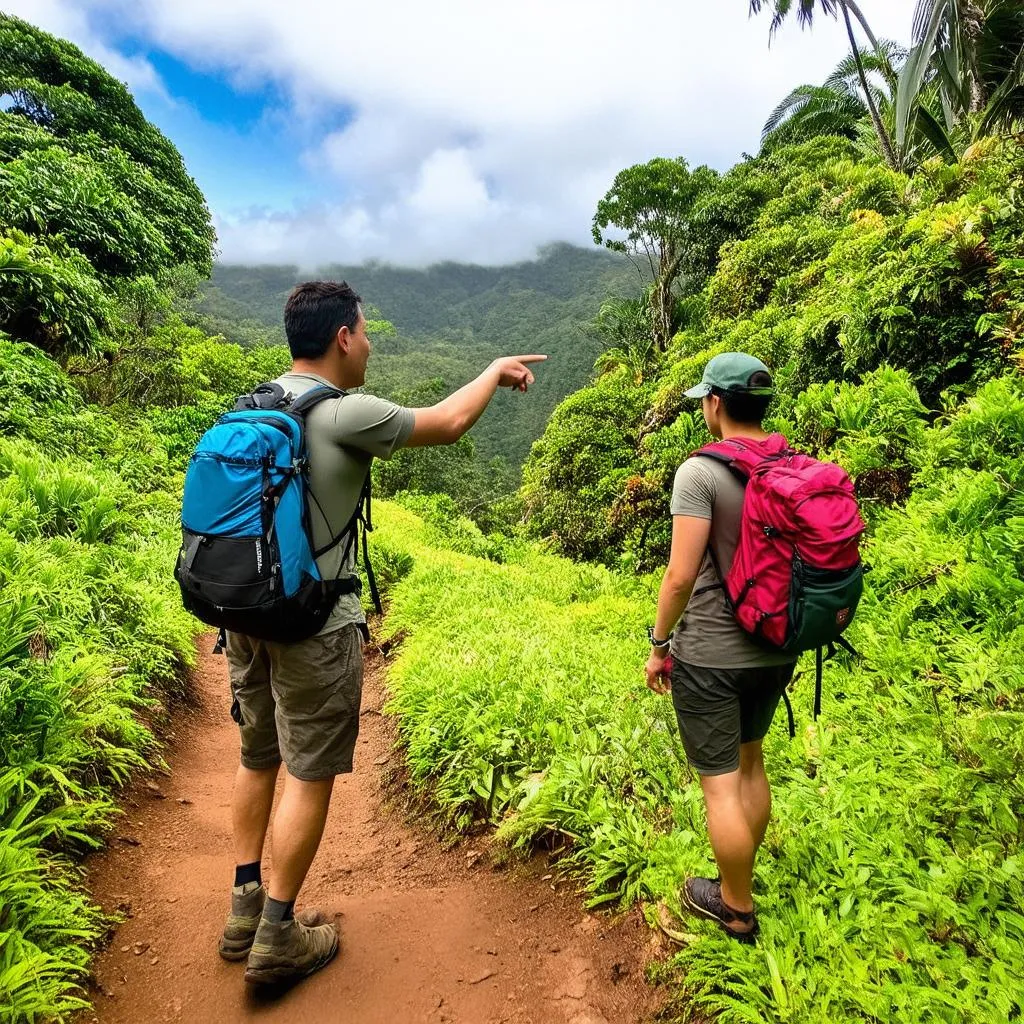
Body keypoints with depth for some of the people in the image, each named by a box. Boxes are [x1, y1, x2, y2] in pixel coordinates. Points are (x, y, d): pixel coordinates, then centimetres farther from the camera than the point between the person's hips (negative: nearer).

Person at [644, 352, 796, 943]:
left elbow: (682, 574, -20)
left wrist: (659, 643, -6)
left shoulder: (701, 472, -18)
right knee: (750, 762, 24)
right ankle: (743, 876, 43)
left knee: (721, 781, 9)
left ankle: (737, 907, 27)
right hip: (776, 651, 7)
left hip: (710, 655, -7)